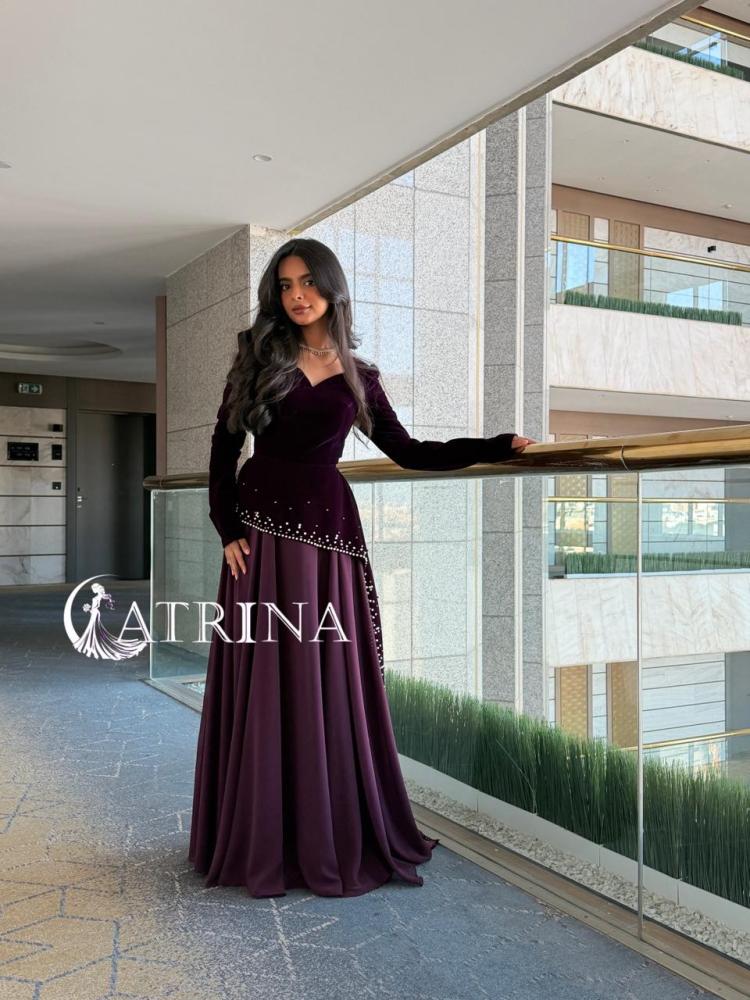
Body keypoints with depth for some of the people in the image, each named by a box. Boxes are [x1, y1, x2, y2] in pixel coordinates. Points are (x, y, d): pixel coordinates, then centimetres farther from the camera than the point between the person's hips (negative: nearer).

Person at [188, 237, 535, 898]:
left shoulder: (357, 376, 11)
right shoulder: (258, 356, 8)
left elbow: (408, 452, 11)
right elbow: (224, 450, 6)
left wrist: (500, 446, 6)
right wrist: (227, 531, -5)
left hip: (328, 532, 1)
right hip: (262, 532, -1)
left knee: (331, 688, 2)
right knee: (263, 689, 1)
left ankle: (335, 840, 17)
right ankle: (261, 844, 14)